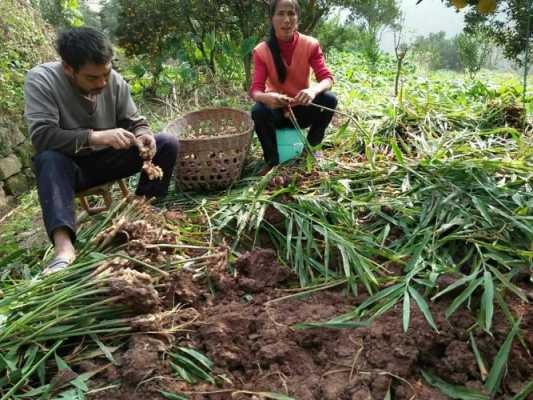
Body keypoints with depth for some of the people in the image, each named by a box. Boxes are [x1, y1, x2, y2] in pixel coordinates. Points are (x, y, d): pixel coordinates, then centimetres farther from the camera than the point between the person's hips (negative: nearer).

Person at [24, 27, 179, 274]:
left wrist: (142, 135, -25)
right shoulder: (41, 80, -20)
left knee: (167, 144, -12)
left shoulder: (114, 80, -9)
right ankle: (63, 246, -48)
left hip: (108, 160, 4)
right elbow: (41, 135, -29)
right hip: (69, 166, -3)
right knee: (48, 158, -37)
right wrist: (95, 137, -39)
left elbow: (134, 122, 0)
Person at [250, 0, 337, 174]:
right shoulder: (262, 51, -13)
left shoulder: (310, 45, -10)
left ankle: (310, 149, -4)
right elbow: (255, 89, -21)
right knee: (258, 111, -33)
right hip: (277, 110, -1)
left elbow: (326, 77, -19)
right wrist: (266, 97, -47)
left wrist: (313, 90, -44)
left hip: (303, 109, 1)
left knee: (329, 99, -26)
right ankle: (273, 161, -10)